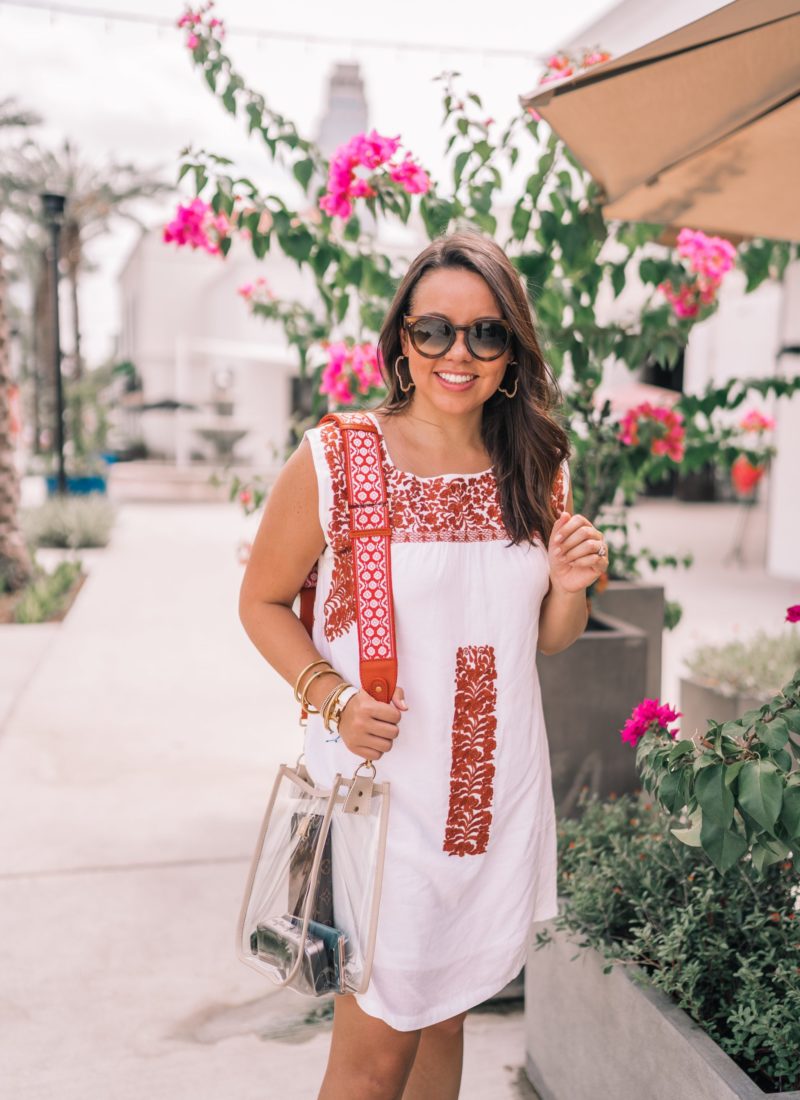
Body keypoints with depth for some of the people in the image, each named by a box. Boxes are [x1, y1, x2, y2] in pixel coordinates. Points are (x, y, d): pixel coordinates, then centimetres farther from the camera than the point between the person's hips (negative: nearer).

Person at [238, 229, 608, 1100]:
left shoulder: (539, 470, 3)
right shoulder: (331, 459, -10)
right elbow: (262, 603, -2)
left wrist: (572, 587, -9)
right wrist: (330, 697, -18)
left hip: (497, 791, 5)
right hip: (379, 787, -4)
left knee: (443, 1019, 20)